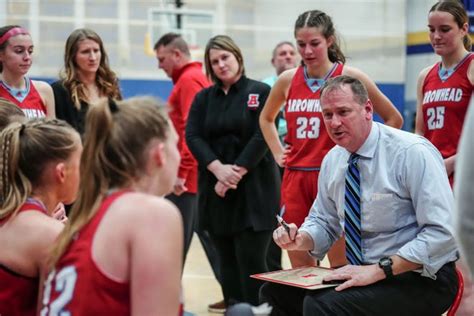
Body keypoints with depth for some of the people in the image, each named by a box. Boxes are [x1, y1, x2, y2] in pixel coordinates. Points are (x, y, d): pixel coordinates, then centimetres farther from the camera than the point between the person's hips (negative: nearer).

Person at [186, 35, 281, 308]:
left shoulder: (261, 92, 1)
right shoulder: (203, 98, 12)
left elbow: (262, 137, -8)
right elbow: (193, 136, 0)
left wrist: (236, 172, -16)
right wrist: (218, 169, -16)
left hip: (253, 189, -4)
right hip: (215, 189, 4)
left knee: (252, 260, -8)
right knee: (227, 261, 6)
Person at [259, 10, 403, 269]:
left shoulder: (349, 77, -5)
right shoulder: (288, 80, 7)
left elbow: (394, 119, 3)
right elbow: (266, 118, 26)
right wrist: (277, 152, 14)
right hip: (295, 179, 4)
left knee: (342, 268, -1)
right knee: (299, 269, 9)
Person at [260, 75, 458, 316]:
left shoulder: (412, 152, -16)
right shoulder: (333, 160, 6)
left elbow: (444, 232, -22)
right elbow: (324, 222, 19)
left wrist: (378, 270, -25)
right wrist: (300, 239, -5)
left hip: (422, 278, -7)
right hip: (364, 272, 7)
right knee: (275, 292, -7)